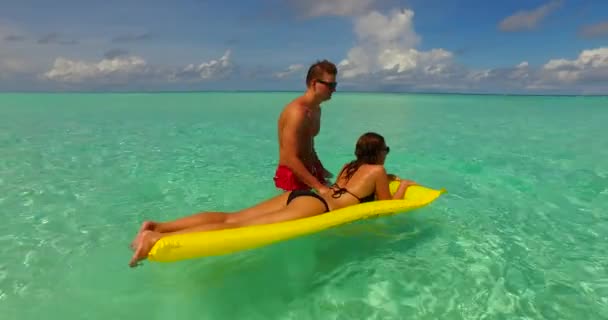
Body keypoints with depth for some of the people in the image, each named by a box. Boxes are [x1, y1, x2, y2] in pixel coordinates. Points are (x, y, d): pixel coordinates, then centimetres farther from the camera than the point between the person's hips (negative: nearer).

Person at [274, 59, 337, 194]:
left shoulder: (316, 109, 11)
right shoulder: (297, 111, -22)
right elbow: (291, 159, -28)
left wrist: (321, 170, 18)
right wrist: (319, 187, -27)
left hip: (309, 172, 9)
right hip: (292, 176, -9)